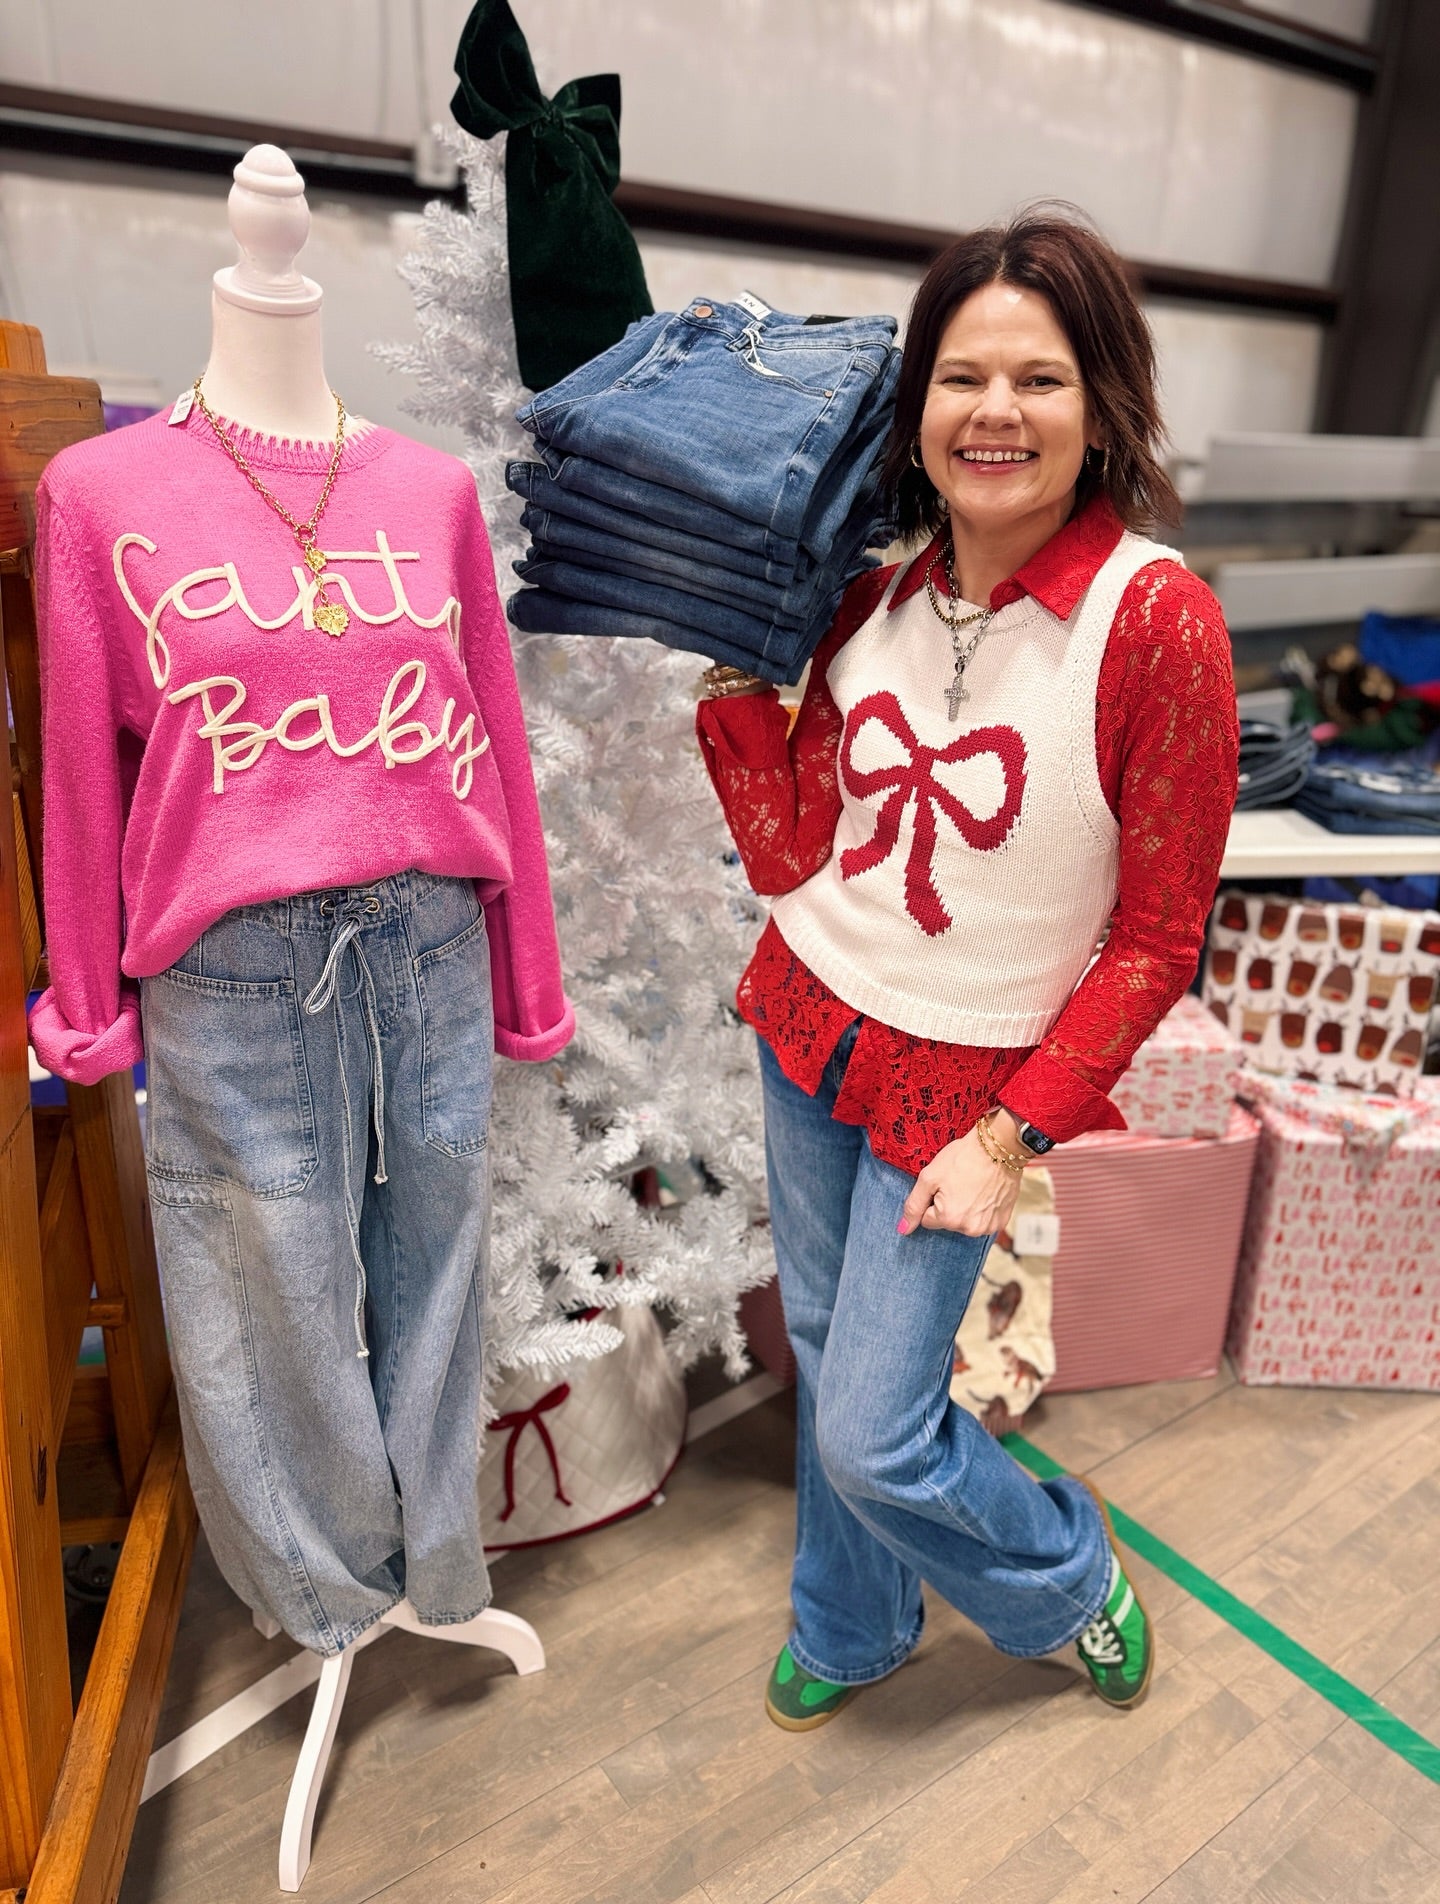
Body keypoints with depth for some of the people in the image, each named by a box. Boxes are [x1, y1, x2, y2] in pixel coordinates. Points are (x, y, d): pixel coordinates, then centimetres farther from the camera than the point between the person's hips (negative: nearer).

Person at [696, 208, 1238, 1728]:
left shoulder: (1155, 618, -17)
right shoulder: (875, 600, -1)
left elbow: (1157, 940, -13)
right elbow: (791, 857, -1)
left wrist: (1013, 1136, -14)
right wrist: (734, 673, -5)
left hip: (961, 1078, -5)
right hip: (806, 1028, 6)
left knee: (873, 1436, 0)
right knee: (823, 1357, 20)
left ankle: (1075, 1581, 35)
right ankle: (852, 1630, 50)